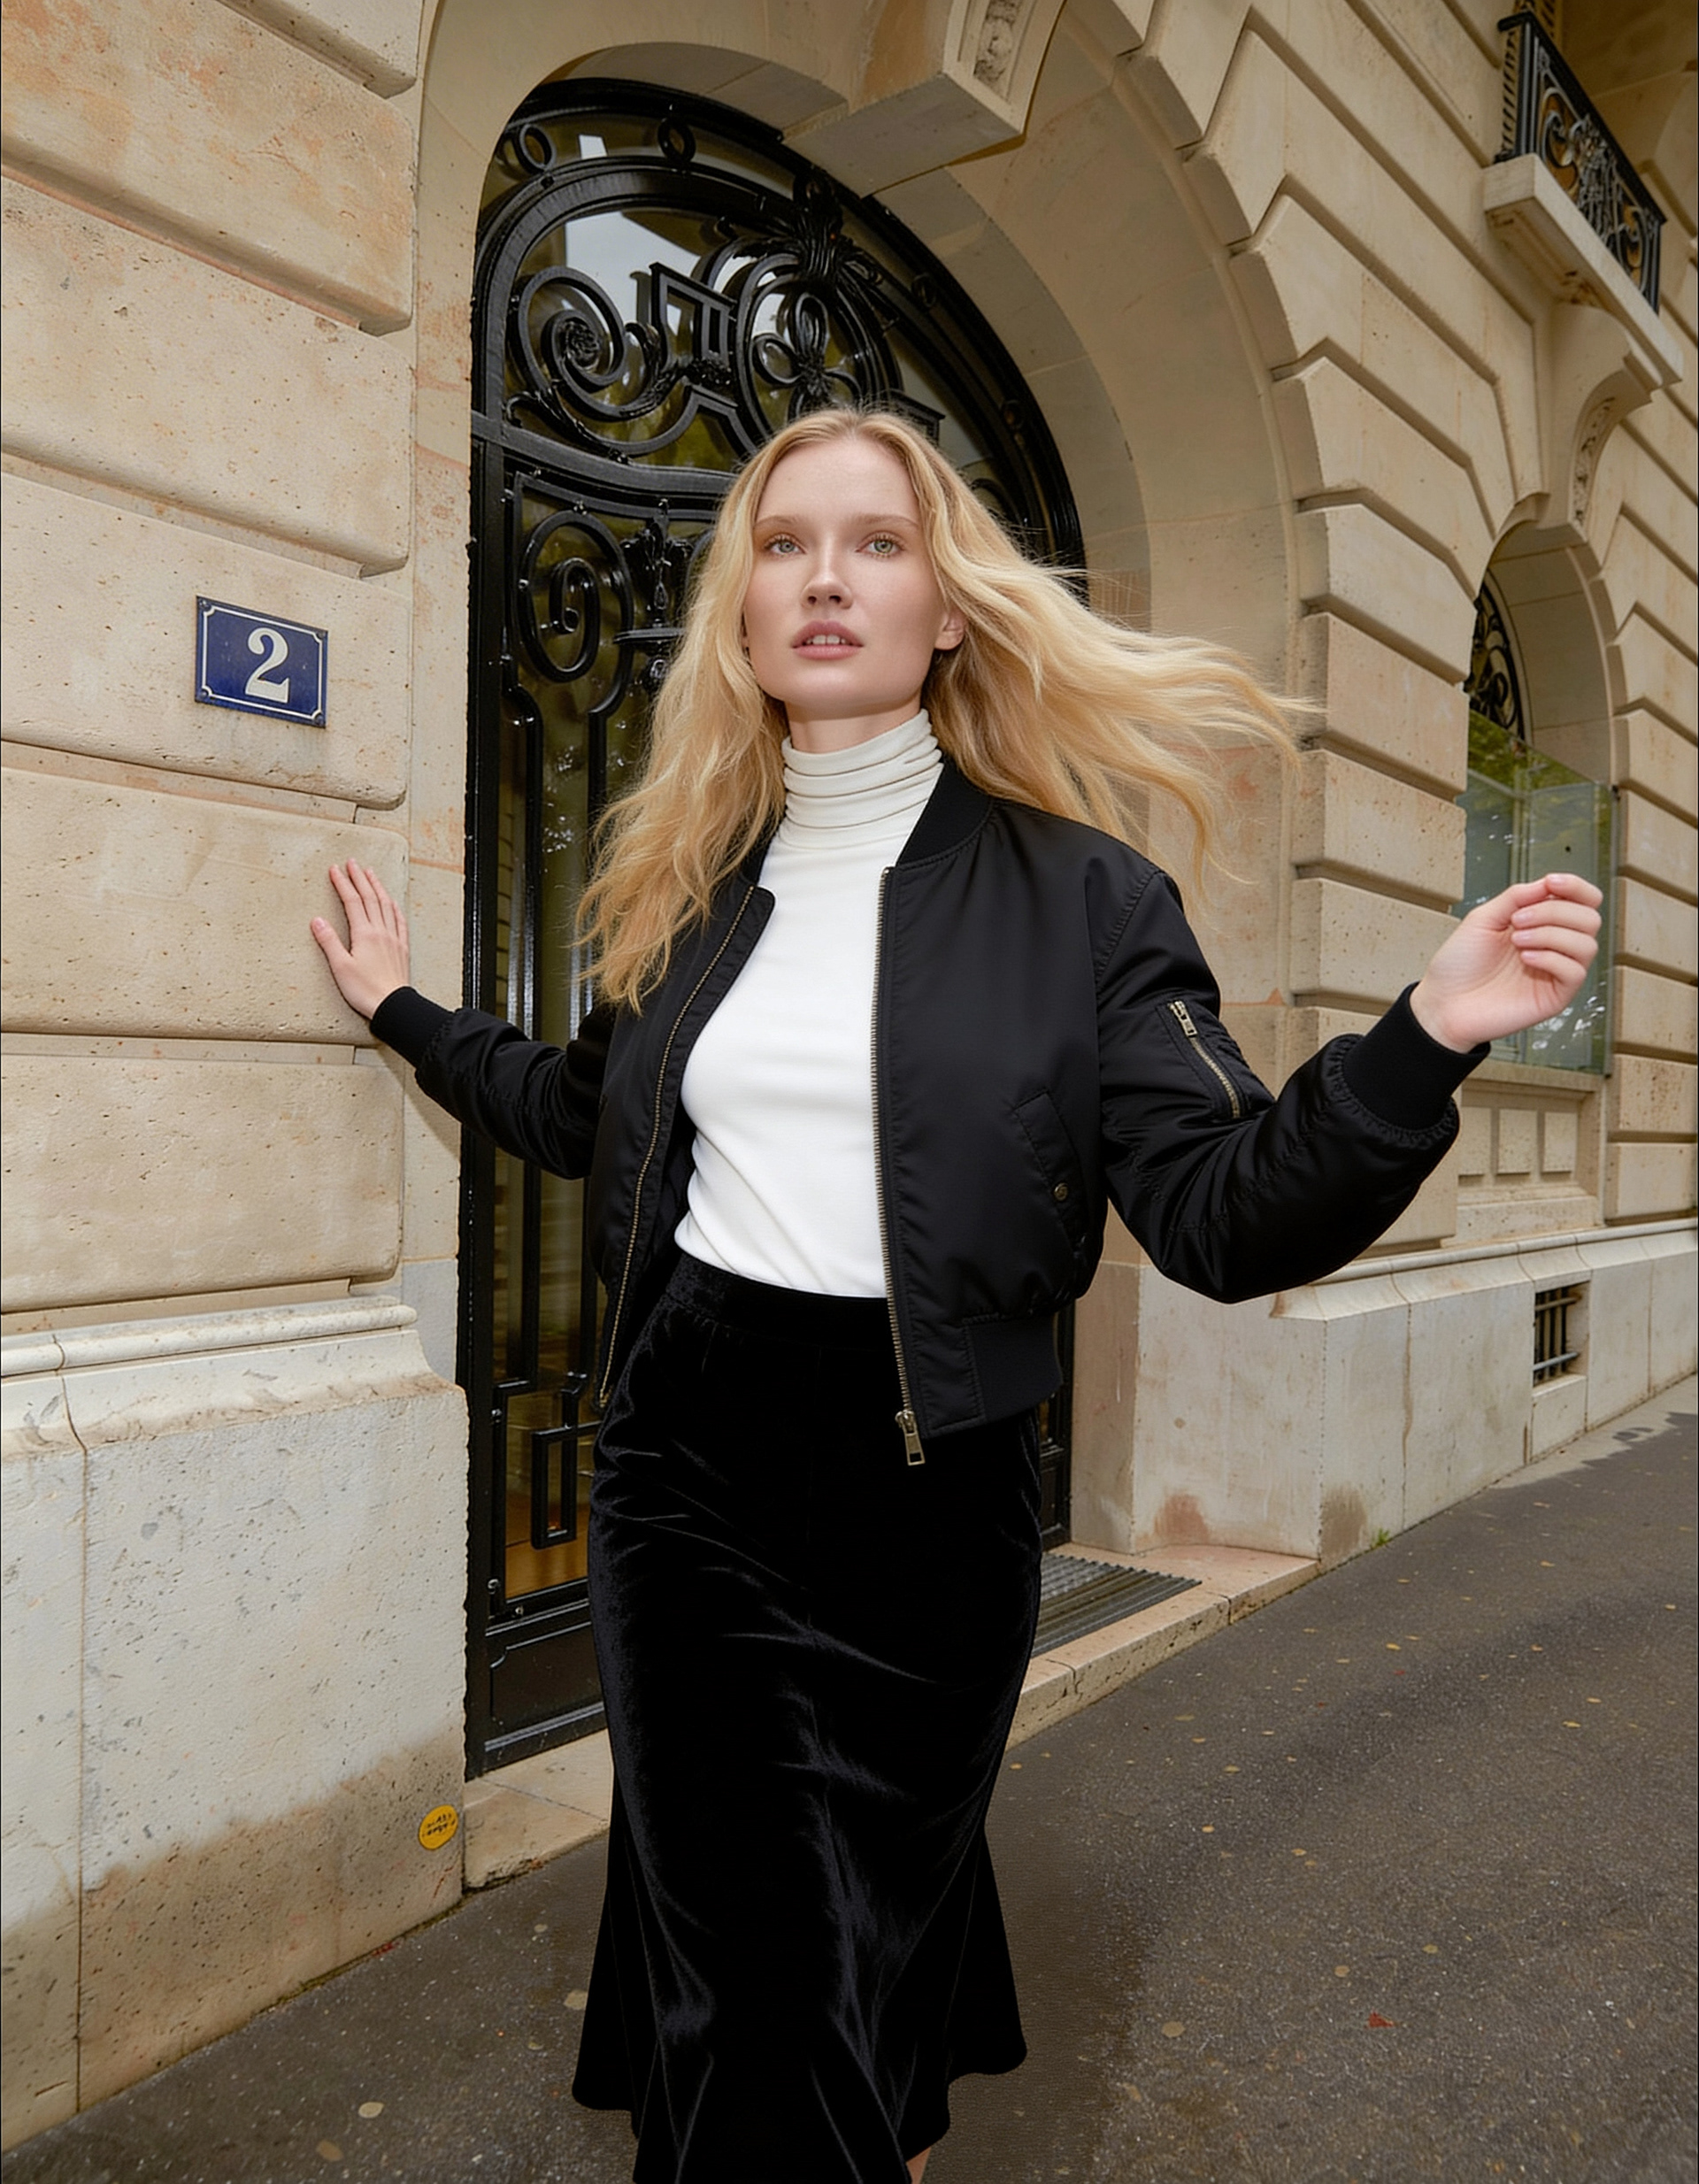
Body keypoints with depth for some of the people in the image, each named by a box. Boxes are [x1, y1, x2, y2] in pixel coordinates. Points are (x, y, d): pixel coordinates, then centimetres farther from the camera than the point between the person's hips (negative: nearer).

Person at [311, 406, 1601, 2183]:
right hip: (682, 1460, 3)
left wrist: (1426, 1040, -24)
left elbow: (1221, 1216, -11)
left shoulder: (1076, 896, -6)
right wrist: (410, 1011, 23)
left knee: (877, 1921, 18)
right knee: (719, 1940, 13)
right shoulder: (689, 891, 6)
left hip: (920, 1486, -2)